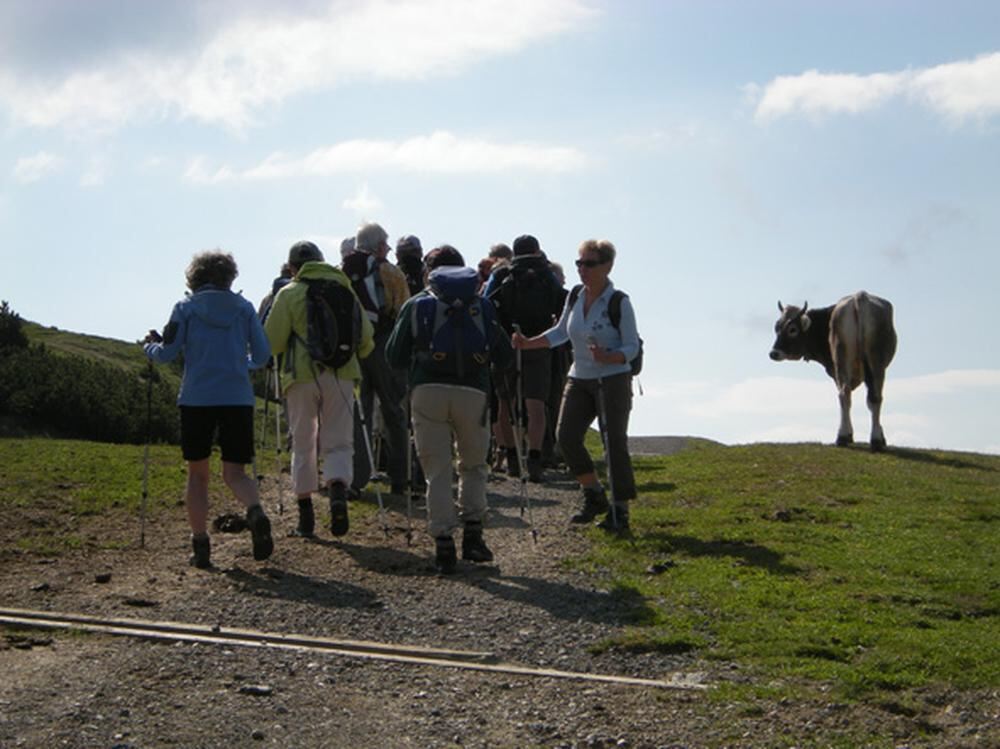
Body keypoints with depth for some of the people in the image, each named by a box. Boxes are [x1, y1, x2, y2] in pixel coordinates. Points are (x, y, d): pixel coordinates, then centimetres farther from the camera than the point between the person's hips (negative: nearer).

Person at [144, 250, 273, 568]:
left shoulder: (185, 308, 3)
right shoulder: (244, 308, 8)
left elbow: (167, 353, -1)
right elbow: (262, 355, 6)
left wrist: (150, 344, 21)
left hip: (197, 399, -1)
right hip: (238, 398, 1)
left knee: (197, 473, 12)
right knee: (235, 472, 4)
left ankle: (200, 543, 6)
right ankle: (256, 512, -27)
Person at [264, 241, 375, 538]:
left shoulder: (289, 294, -1)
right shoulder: (343, 288, 9)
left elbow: (272, 342, -4)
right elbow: (366, 338, 10)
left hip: (302, 376, -1)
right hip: (341, 375, 1)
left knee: (303, 444, 10)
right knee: (339, 443, 4)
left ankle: (305, 515, 12)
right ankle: (338, 492, -24)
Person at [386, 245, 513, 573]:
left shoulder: (416, 305, 11)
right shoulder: (482, 305, 14)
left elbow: (394, 356, 12)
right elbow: (504, 356, 15)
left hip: (427, 390, -1)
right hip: (472, 391, 1)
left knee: (437, 470, 5)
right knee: (473, 465, 18)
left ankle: (443, 543, 0)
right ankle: (472, 533, 10)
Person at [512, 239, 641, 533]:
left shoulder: (619, 302, -11)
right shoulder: (575, 297, 6)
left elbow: (632, 347, -11)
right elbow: (560, 333, 18)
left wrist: (608, 357, -29)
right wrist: (528, 343, 6)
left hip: (613, 379, -6)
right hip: (579, 378, 6)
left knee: (614, 442, -6)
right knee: (566, 435, -6)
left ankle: (620, 511, 4)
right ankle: (594, 495, 12)